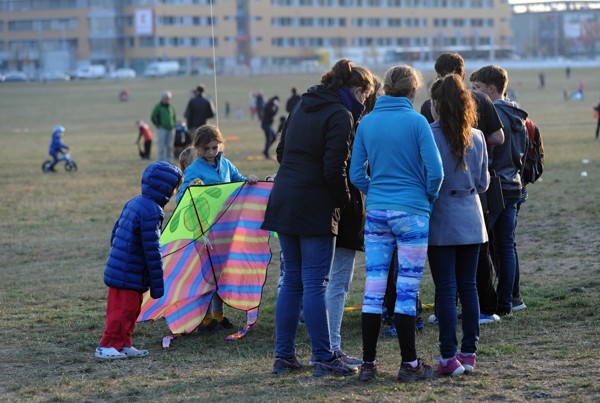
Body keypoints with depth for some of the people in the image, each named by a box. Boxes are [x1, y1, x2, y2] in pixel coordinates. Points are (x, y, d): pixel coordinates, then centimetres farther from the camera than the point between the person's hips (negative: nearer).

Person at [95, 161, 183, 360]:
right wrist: (157, 283, -14)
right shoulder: (152, 211, -19)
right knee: (124, 310, -2)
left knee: (131, 309, 16)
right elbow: (152, 249, -19)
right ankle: (107, 346, 3)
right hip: (129, 275, -10)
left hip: (118, 268, 10)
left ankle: (123, 345, 22)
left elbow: (116, 233, 18)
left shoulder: (134, 202, 10)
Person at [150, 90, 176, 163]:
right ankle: (161, 161, -3)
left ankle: (168, 160, 13)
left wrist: (173, 125, 14)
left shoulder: (171, 107, 13)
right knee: (162, 146, -6)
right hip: (162, 129, -5)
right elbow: (153, 117, -4)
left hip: (170, 129, 5)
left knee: (170, 146, 6)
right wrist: (158, 125, -7)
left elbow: (174, 116, 26)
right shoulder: (158, 107, -3)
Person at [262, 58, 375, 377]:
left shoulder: (303, 106, 15)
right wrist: (345, 199, -2)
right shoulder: (341, 115, -11)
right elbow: (334, 169, -18)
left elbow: (281, 152, 20)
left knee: (292, 280, 13)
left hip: (283, 203, 8)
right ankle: (324, 359, 0)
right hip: (315, 208, -8)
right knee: (315, 284, -4)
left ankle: (284, 356, 15)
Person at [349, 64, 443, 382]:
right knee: (407, 290, 1)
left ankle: (368, 364, 9)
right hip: (412, 213, -4)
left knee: (373, 288, 6)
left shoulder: (367, 122, 4)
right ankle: (409, 364, 5)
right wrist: (430, 197, 8)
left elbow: (356, 174, 5)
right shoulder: (416, 121, -7)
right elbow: (435, 171, -11)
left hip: (376, 212, 4)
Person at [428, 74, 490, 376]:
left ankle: (449, 357, -2)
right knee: (468, 286, 10)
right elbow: (483, 183, 10)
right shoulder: (476, 137, 3)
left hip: (441, 222, -4)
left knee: (446, 289, -1)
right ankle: (469, 352, 13)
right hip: (471, 220, 4)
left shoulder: (428, 136, -12)